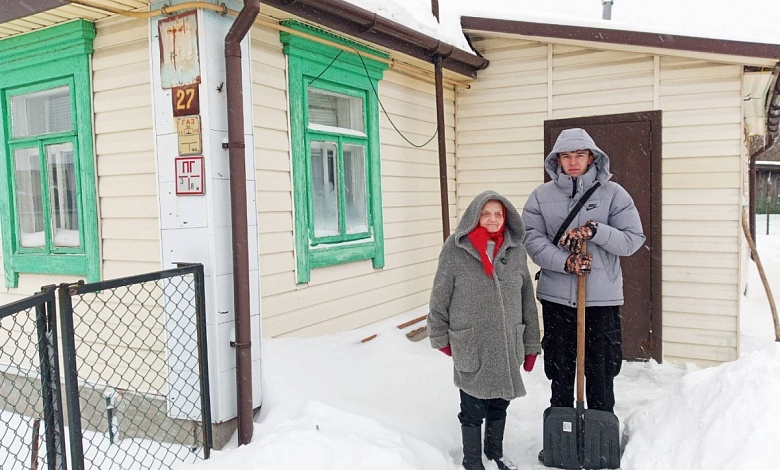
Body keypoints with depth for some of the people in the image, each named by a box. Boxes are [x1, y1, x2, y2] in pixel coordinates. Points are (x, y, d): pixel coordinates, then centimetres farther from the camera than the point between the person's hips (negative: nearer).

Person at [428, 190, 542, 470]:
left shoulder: (516, 250, 0)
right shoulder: (455, 250, -11)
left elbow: (527, 301, 5)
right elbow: (440, 298, -4)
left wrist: (531, 344, 7)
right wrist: (441, 337, -1)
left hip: (507, 346, 4)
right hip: (471, 346, -3)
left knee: (499, 404, 21)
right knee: (473, 410, 10)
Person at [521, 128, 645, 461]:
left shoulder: (612, 193, 0)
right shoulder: (541, 196, 2)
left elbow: (633, 238, -4)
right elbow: (533, 239, -7)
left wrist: (594, 231, -18)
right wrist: (565, 261, -20)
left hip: (602, 297, -1)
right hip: (556, 296, 1)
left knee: (600, 372, 7)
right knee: (560, 371, 14)